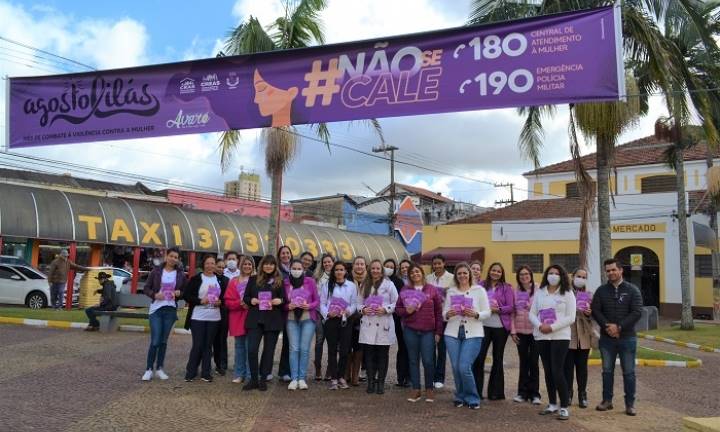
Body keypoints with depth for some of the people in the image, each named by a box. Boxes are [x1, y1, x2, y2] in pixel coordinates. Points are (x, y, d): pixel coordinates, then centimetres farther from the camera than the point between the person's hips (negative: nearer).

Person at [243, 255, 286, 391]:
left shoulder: (280, 281, 8)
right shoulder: (253, 280, 10)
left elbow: (284, 299, 7)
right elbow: (245, 297, 10)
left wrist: (279, 301, -14)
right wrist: (251, 300, -11)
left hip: (273, 321, 0)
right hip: (255, 320, 0)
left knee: (269, 350, 5)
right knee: (252, 349, -9)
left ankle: (263, 379, 16)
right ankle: (253, 379, 5)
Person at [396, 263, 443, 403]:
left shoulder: (432, 290, 3)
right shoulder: (405, 290, 6)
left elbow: (438, 312, 4)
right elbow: (398, 309, 9)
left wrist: (438, 332, 1)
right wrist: (406, 311, -13)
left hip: (428, 331, -1)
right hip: (410, 330, 2)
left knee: (428, 361, -3)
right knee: (413, 360, 7)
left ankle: (429, 388, 15)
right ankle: (416, 389, 17)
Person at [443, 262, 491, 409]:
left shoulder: (479, 290, 3)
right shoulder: (451, 291, 10)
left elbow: (487, 312, 1)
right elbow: (444, 313, 11)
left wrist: (475, 314, -18)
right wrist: (448, 314, -12)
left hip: (473, 334, -3)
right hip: (453, 333, 3)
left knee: (464, 367, -11)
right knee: (456, 367, 2)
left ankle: (472, 398, 9)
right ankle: (460, 397, 23)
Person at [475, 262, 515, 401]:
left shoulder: (506, 288, 2)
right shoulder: (482, 285, 5)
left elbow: (511, 307, -4)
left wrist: (497, 309, -17)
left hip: (500, 327, 0)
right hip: (484, 325, 0)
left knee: (497, 359, 10)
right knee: (479, 357, -8)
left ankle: (496, 392, 19)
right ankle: (477, 390, 1)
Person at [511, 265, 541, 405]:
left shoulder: (538, 290, -3)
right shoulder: (516, 292, 6)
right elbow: (513, 312, 6)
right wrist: (513, 331, 2)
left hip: (534, 331, -3)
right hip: (520, 331, 3)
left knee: (533, 362, 1)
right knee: (523, 362, 9)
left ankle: (534, 393, 10)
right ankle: (523, 392, 18)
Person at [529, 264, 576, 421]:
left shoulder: (567, 293, -1)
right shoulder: (539, 292, 10)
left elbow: (570, 317, -8)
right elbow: (532, 314, 8)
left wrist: (552, 327, -16)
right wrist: (539, 325, -12)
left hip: (560, 336, -4)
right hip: (541, 336, 4)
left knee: (557, 371, -10)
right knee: (548, 371, 10)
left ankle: (564, 407, -1)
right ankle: (552, 404, 21)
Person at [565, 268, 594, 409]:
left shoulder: (589, 295, 11)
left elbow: (594, 314, 9)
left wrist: (589, 313, -12)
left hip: (584, 335, 2)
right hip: (567, 335, -2)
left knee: (582, 366, 7)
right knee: (568, 366, 2)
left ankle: (582, 395, 15)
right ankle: (568, 394, 12)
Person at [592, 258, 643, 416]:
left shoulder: (632, 290, -2)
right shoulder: (601, 290, 5)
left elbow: (637, 312, -10)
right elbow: (595, 310, -1)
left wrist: (619, 327, -17)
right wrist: (607, 326, -16)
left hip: (627, 338, -2)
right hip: (606, 338, 2)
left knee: (628, 372, 3)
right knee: (607, 370, 9)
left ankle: (630, 404, 11)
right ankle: (607, 400, 19)